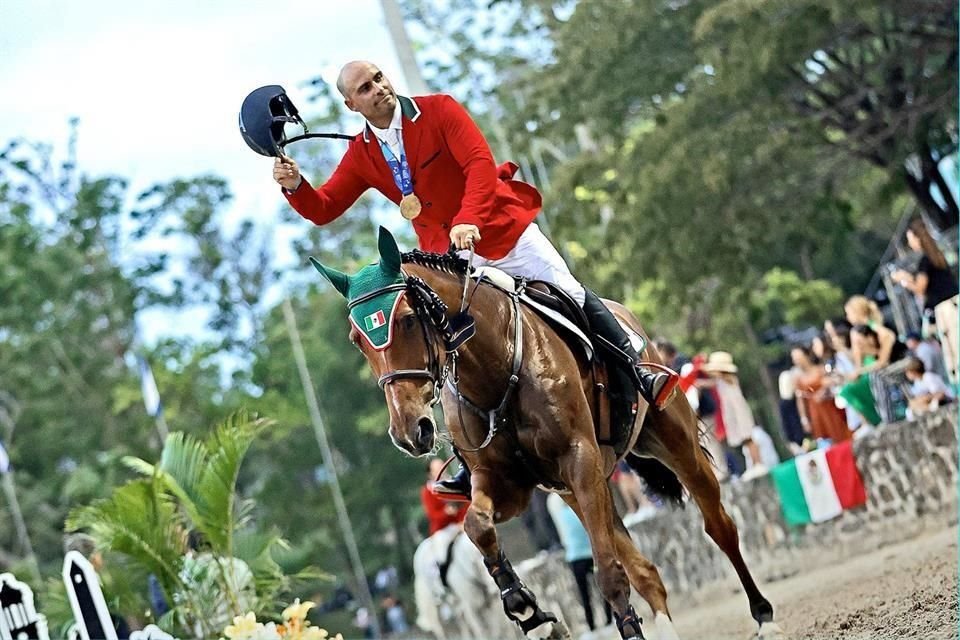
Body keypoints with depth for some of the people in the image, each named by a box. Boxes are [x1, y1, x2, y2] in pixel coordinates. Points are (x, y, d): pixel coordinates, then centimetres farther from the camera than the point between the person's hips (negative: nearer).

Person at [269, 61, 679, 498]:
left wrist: (469, 220, -35)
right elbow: (323, 209, 2)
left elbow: (480, 163, -21)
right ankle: (473, 471, 3)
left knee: (573, 296, -7)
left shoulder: (439, 110, -10)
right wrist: (294, 185, -19)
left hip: (505, 229, -3)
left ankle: (636, 372, 11)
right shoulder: (362, 155, 1)